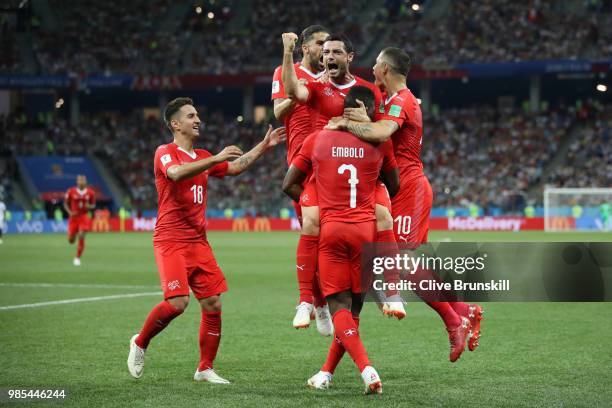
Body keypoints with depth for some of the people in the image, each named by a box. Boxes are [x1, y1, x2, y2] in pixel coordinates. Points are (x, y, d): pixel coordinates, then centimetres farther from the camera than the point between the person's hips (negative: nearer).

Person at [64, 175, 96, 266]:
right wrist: (70, 212, -11)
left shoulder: (90, 192, -2)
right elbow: (66, 203, 5)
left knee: (81, 237, -17)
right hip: (74, 217, 0)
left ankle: (77, 258, -3)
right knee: (71, 240, 2)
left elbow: (93, 205, 9)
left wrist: (89, 206, -14)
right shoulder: (71, 191, -6)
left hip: (84, 217, 0)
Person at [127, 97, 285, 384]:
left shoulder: (202, 157, 18)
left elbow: (234, 168, 25)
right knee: (177, 302, -20)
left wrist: (263, 146, 19)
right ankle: (140, 343, 5)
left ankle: (205, 369, 10)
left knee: (213, 303, 0)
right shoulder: (165, 153, -6)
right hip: (171, 241, -7)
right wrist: (216, 158, -30)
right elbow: (176, 173, -27)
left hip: (198, 242, 7)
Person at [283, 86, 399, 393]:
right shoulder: (380, 142, 3)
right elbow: (394, 187, 16)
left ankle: (367, 370, -20)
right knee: (354, 306, 12)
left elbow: (289, 185, 9)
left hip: (331, 229, 0)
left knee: (339, 306, -1)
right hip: (366, 229, 0)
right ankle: (326, 373, 19)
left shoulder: (317, 140, 6)